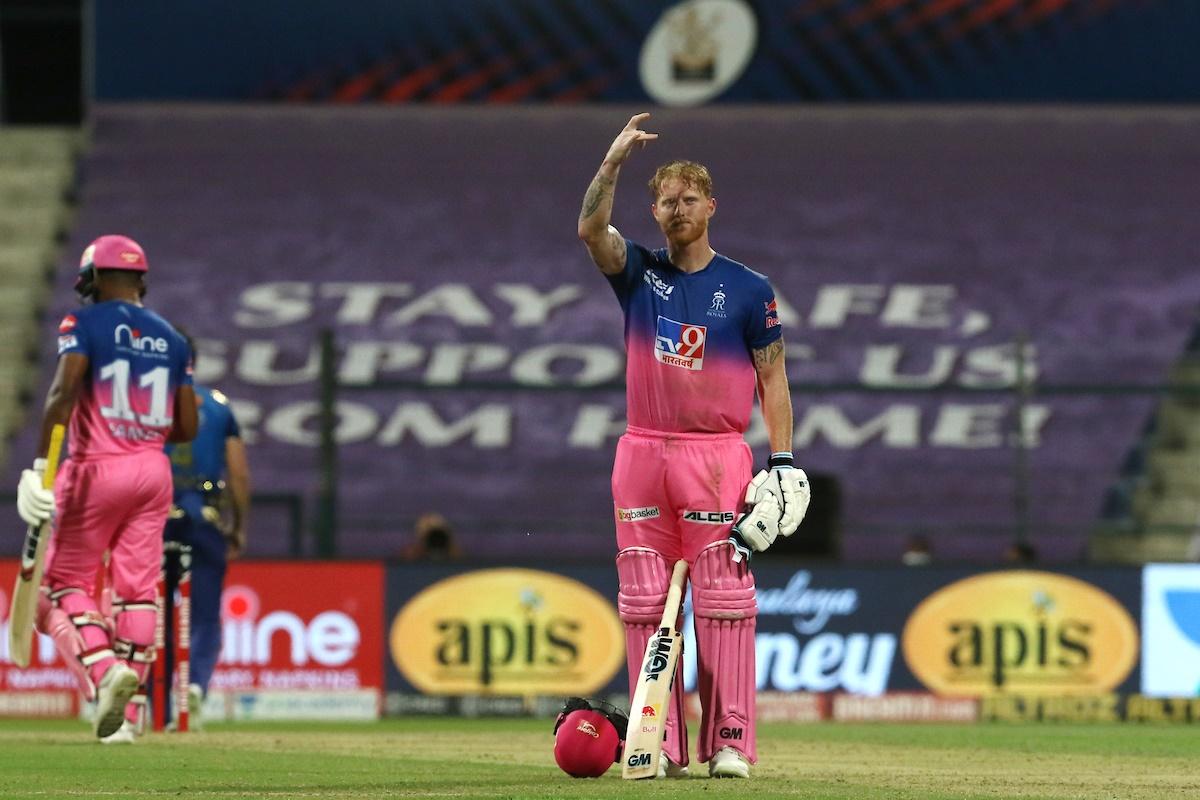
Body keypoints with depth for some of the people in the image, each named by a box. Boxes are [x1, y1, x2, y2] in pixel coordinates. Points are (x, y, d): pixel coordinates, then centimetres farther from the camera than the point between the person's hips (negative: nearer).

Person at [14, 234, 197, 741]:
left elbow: (65, 388, -21)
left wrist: (41, 464, -25)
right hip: (154, 470, 5)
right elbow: (187, 427, 8)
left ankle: (100, 668, -19)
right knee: (137, 588, 6)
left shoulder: (84, 325, -4)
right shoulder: (171, 338, 11)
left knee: (65, 581, 5)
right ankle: (124, 699, 1)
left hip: (96, 470, -4)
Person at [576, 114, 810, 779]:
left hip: (718, 455, -3)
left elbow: (772, 377, 4)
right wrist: (615, 160, -22)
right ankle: (660, 745, 4)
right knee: (644, 602, 1)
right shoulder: (637, 273, 10)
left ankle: (728, 743, -6)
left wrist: (782, 462, -5)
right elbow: (591, 228, -9)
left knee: (723, 600, -6)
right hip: (642, 451, 3)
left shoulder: (748, 290, 4)